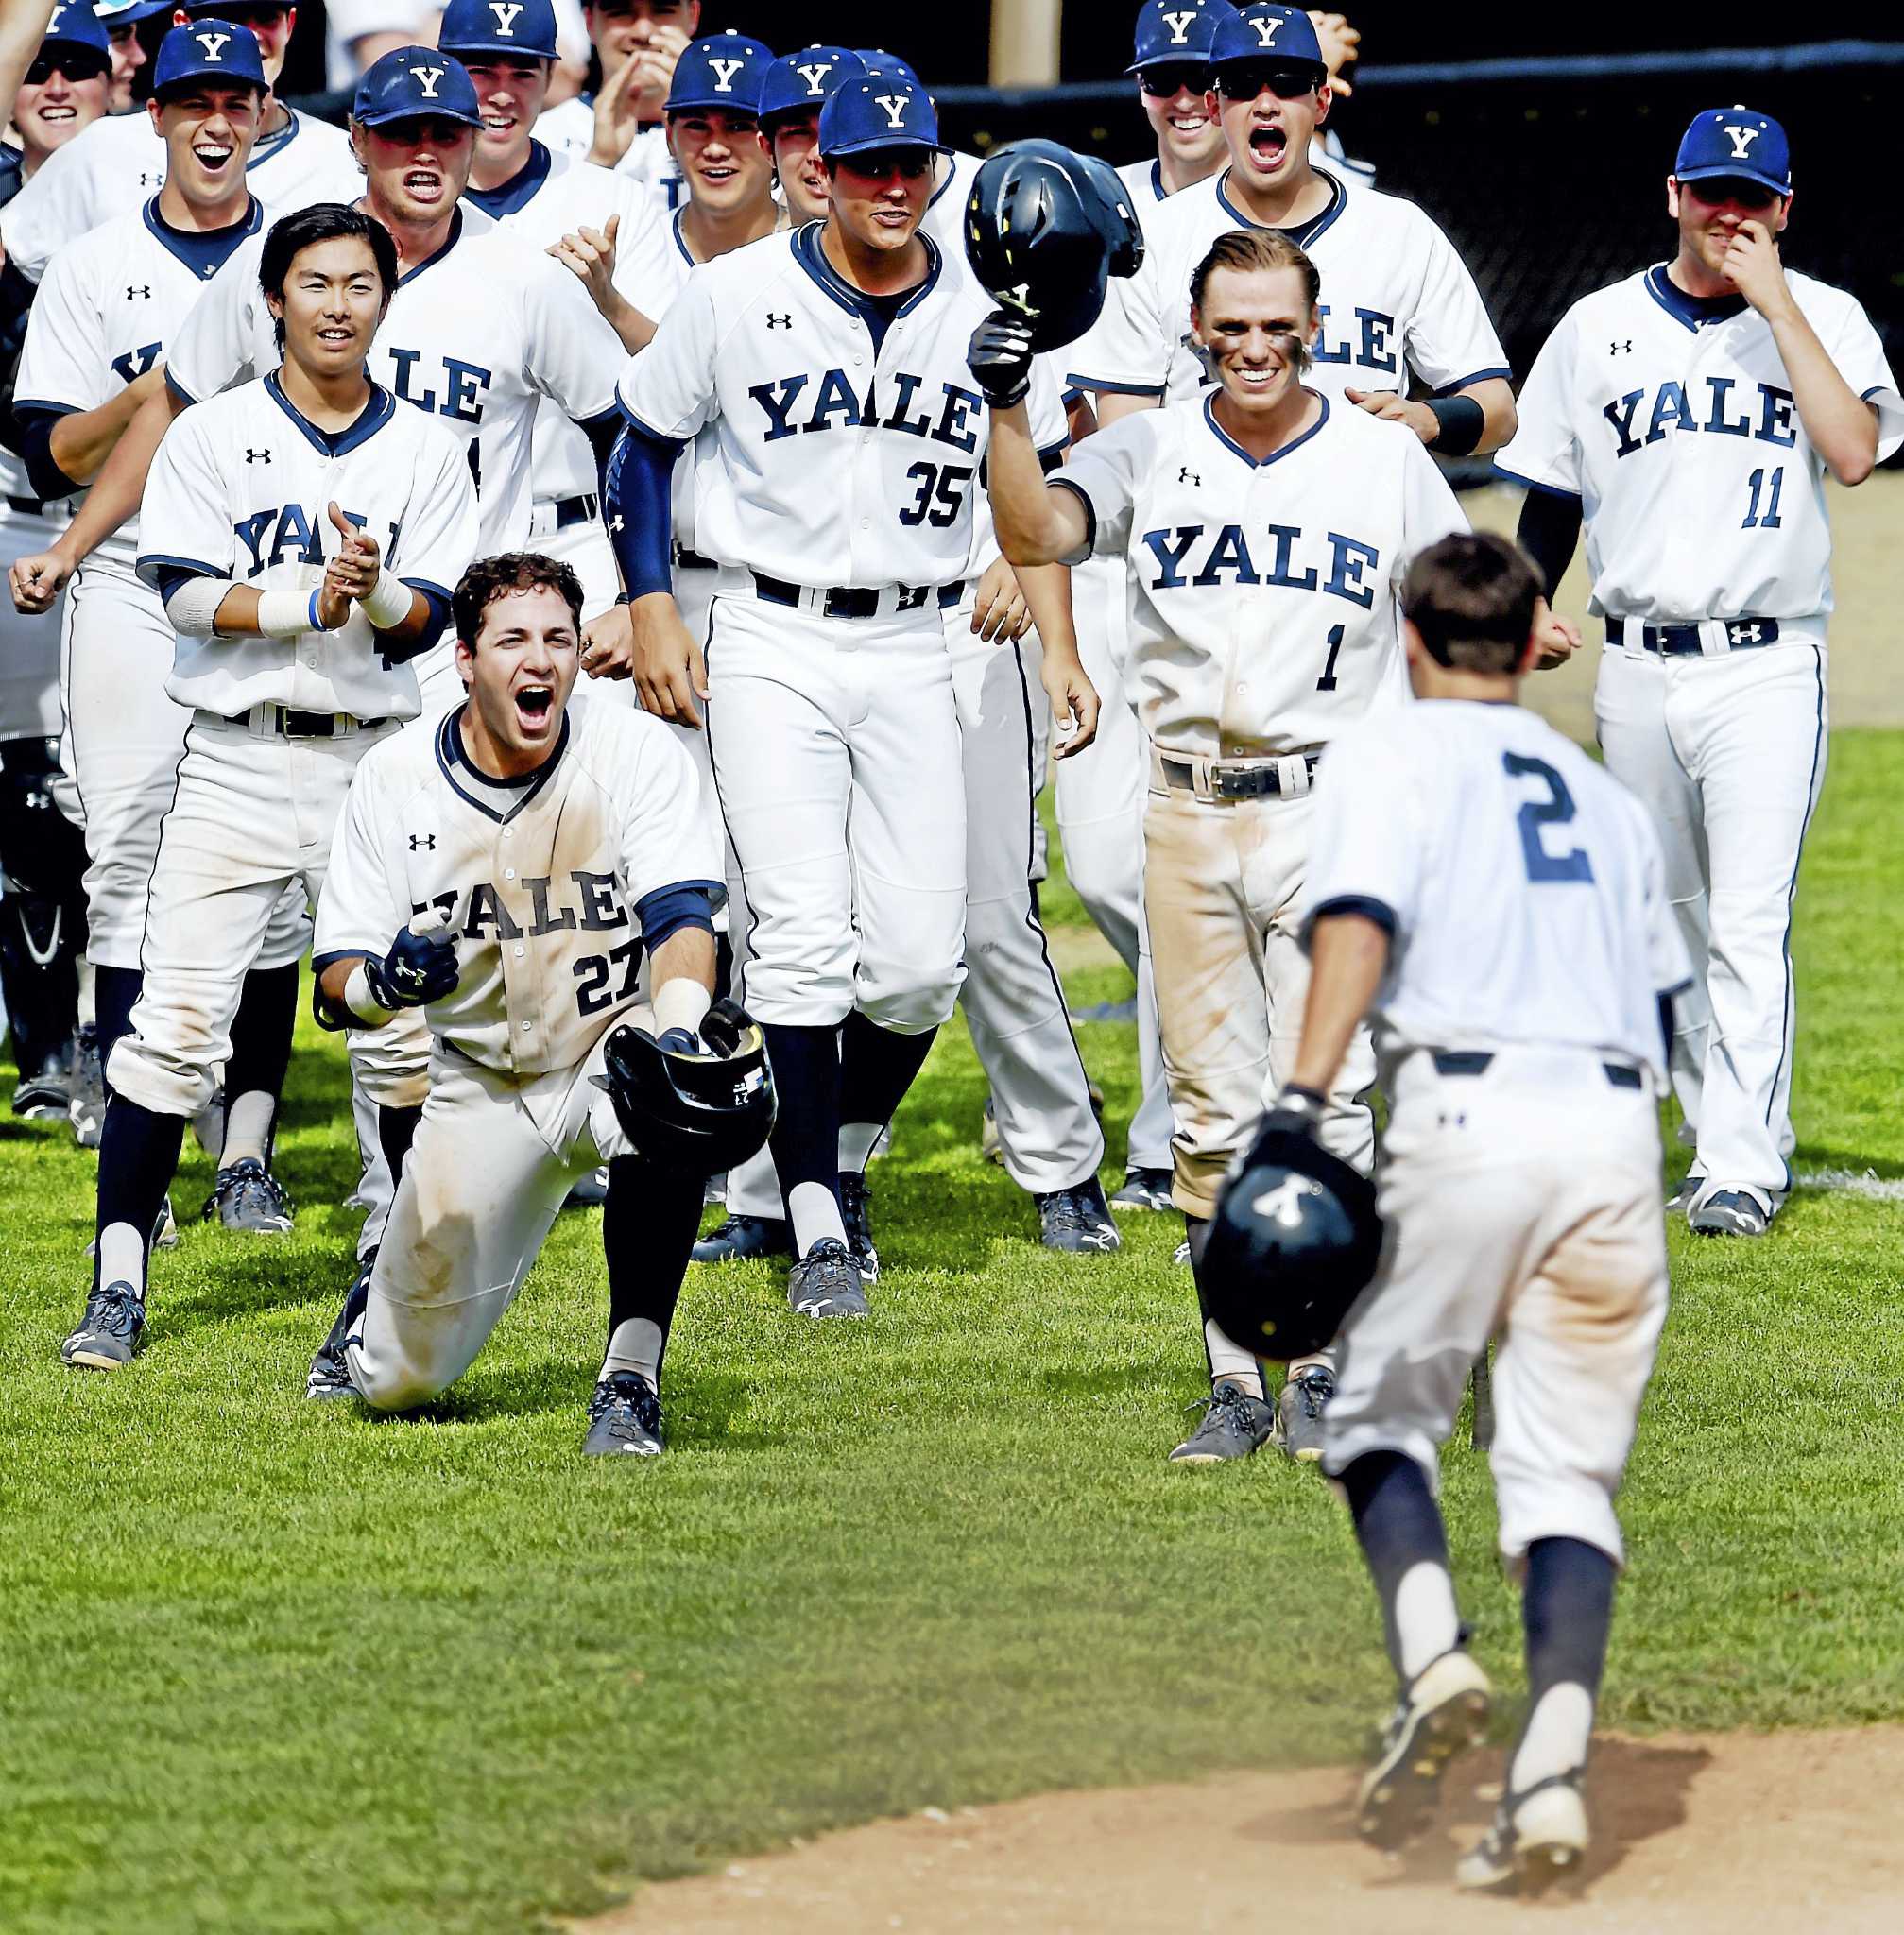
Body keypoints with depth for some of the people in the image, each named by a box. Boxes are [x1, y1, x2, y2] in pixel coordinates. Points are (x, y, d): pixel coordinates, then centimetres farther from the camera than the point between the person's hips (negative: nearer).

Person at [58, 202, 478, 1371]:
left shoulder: (427, 451, 9)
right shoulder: (210, 438, 5)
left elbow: (425, 621, 0)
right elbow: (191, 595, -6)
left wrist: (374, 591, -22)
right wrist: (314, 602, -19)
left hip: (375, 764, 2)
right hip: (238, 761, -1)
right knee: (176, 1025, -8)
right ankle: (118, 1285, -4)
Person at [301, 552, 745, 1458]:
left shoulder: (635, 751, -11)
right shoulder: (393, 780, -6)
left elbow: (680, 914, -22)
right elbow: (337, 982, -5)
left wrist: (681, 1025, -43)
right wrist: (382, 984, -30)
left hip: (612, 1047, -2)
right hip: (480, 1089, 2)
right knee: (401, 1379, -1)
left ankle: (631, 1379, -29)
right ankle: (385, 1294, 38)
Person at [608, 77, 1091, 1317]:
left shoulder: (985, 318, 4)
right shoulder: (738, 295, -2)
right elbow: (647, 444, 8)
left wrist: (1056, 646, 2)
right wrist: (650, 609, -2)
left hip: (917, 648, 2)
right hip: (772, 643, -2)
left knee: (922, 959, -4)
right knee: (805, 939, -13)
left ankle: (847, 1156, 22)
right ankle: (817, 1228, -8)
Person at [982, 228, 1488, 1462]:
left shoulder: (1387, 459, 3)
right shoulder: (1151, 453, 4)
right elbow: (1034, 535, -12)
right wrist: (1006, 412, -28)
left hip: (1334, 813, -2)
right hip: (1189, 815, 2)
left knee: (1324, 1102, -7)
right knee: (1214, 1113, 4)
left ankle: (1324, 1375, 1)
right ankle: (1239, 1384, 10)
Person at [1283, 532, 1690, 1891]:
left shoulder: (1391, 754, 9)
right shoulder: (1606, 795, 25)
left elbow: (1358, 922, -10)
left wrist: (1304, 1099, -20)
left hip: (1469, 1109, -4)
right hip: (1617, 1124, 4)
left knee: (1380, 1418, 12)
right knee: (1569, 1470, 5)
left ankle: (1434, 1663, -14)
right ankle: (1554, 1769, -13)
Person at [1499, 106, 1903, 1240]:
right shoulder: (1599, 330, 9)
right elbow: (1550, 507, 14)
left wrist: (1774, 305, -15)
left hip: (1768, 668, -3)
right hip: (1637, 669, 3)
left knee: (1749, 923, -13)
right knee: (1670, 926, 9)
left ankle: (1744, 1167, -15)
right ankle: (1730, 1134, 20)